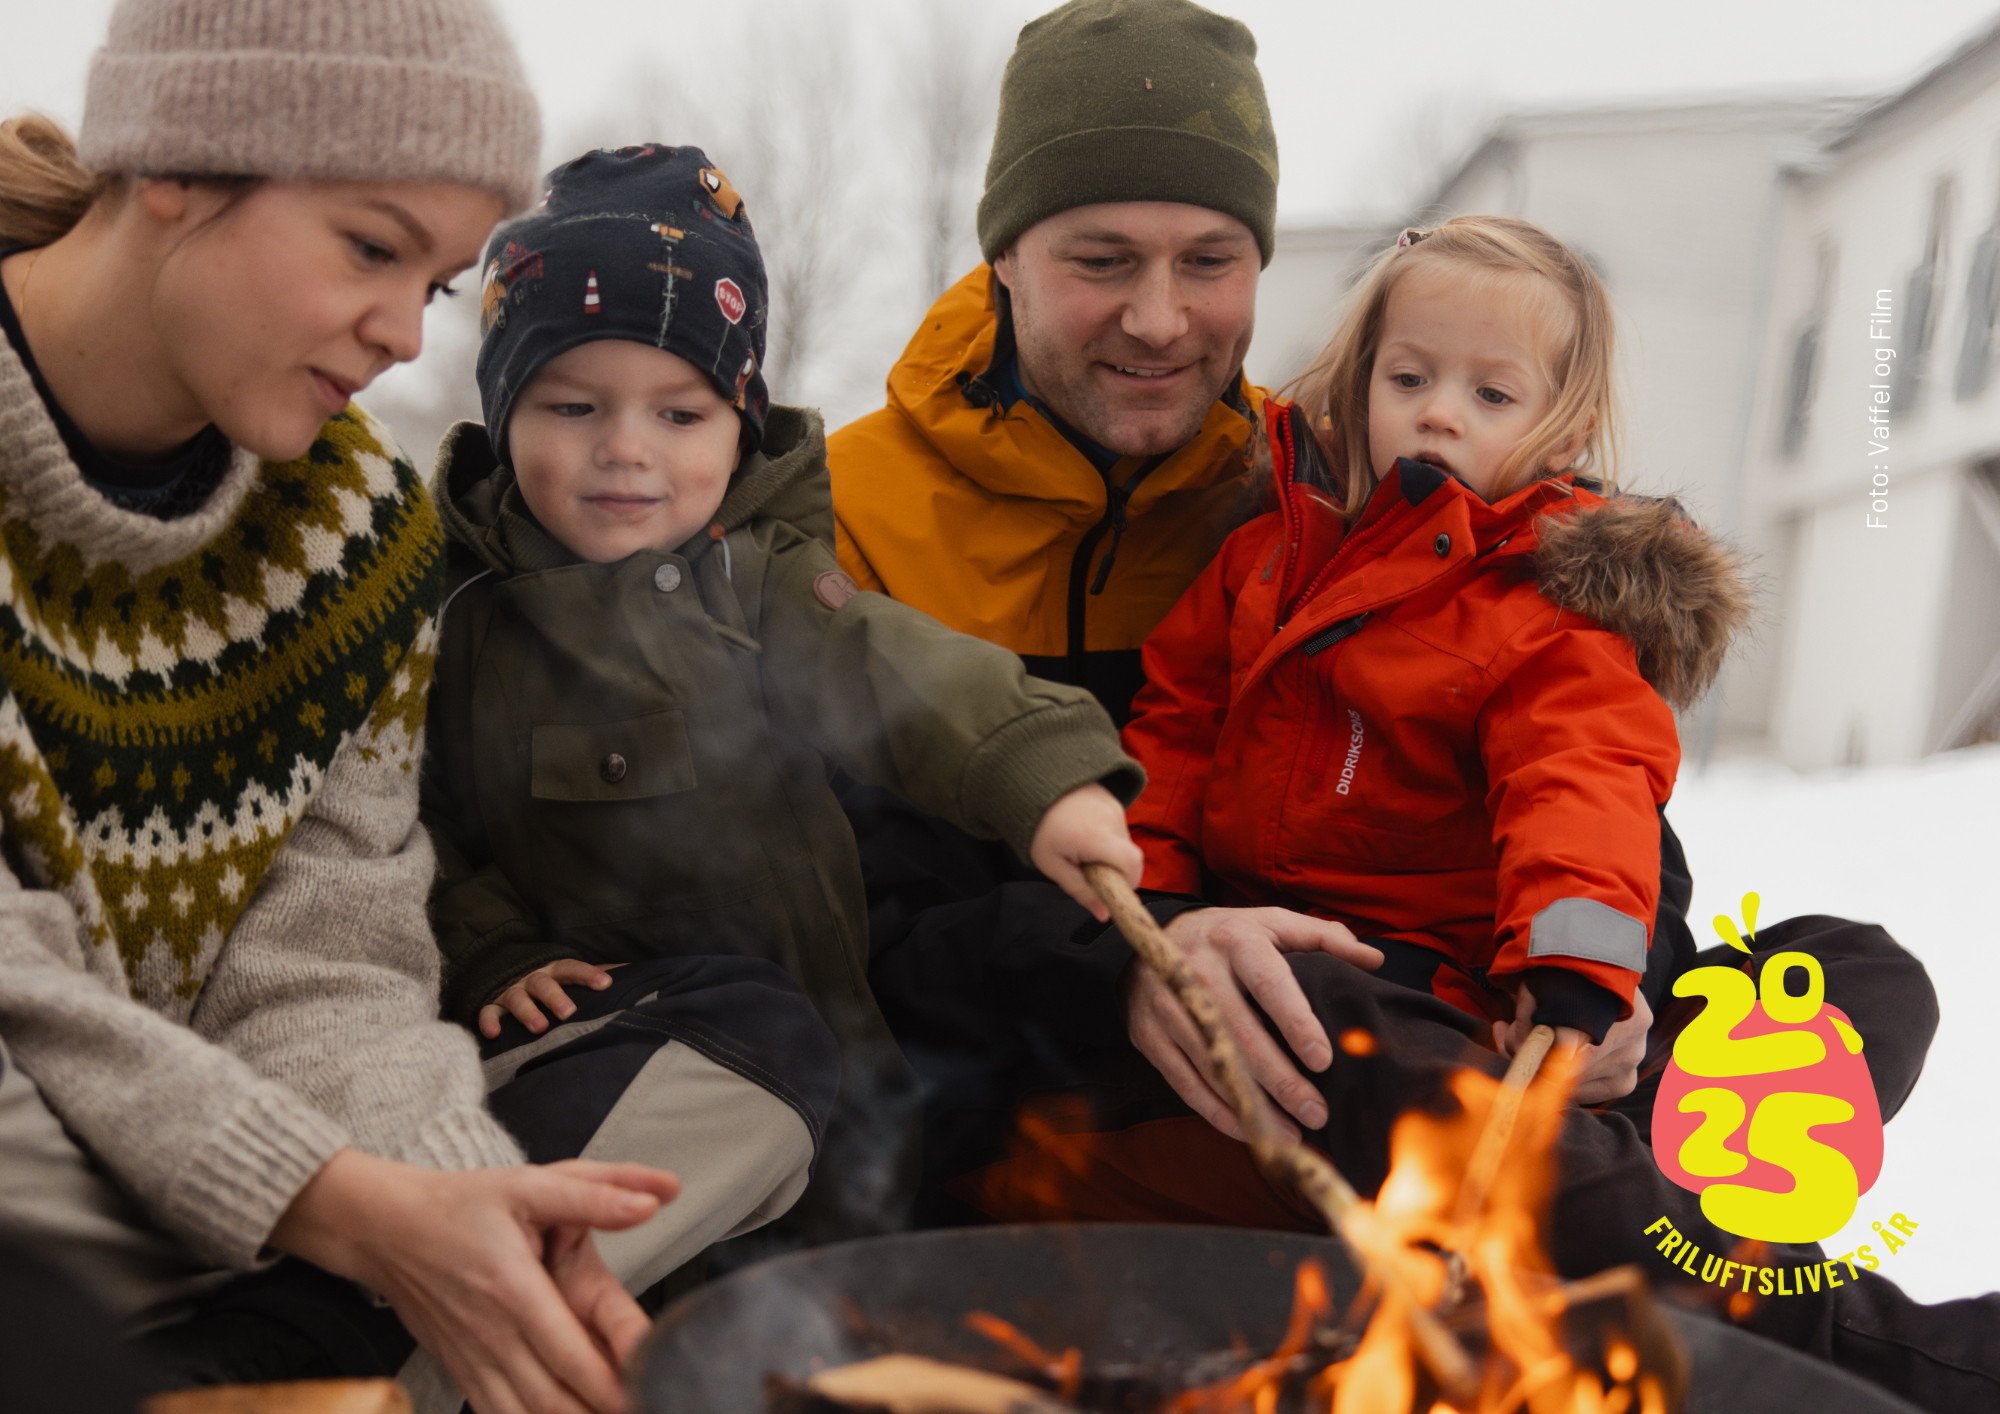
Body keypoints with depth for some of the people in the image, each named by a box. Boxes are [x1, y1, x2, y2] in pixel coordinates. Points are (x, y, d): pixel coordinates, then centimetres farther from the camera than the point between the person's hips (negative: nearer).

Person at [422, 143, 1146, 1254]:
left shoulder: (759, 580, -1)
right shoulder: (459, 601, 2)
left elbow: (889, 672, -20)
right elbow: (420, 826, 6)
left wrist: (1041, 775, -36)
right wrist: (491, 960, -7)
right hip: (570, 1026, 0)